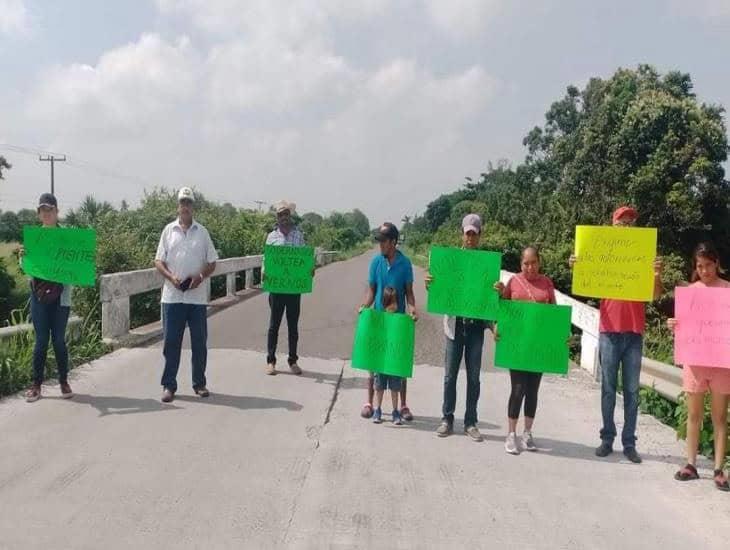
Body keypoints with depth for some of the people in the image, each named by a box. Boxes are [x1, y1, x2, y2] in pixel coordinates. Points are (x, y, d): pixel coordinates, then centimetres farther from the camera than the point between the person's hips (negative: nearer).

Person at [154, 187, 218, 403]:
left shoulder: (202, 232, 7)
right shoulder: (169, 230, 6)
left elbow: (212, 263, 8)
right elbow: (158, 261, 5)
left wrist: (200, 276, -11)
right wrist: (171, 277, -13)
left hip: (197, 296, 1)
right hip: (172, 296, -1)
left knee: (199, 342, 7)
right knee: (171, 342, 3)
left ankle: (199, 383, 19)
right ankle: (169, 385, 13)